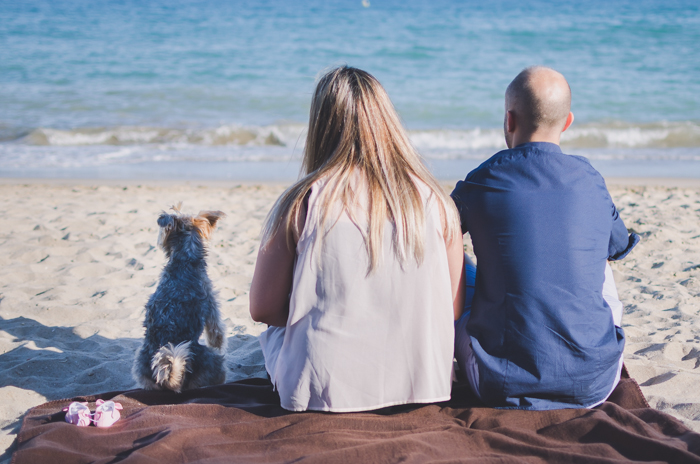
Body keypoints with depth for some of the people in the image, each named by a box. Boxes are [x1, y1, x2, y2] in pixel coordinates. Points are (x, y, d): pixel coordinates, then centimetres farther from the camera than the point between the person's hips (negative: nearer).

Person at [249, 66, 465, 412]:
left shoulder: (300, 205, -11)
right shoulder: (435, 203, -5)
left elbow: (263, 309, -3)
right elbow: (454, 305, 4)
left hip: (323, 394, -2)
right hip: (420, 387, 3)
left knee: (274, 332, 30)